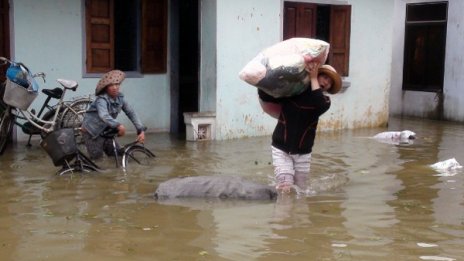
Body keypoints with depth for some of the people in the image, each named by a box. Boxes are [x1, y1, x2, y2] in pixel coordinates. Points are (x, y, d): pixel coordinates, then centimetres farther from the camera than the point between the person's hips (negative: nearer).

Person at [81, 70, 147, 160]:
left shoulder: (120, 98, -9)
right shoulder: (102, 100, -28)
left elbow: (131, 113, -8)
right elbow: (104, 116, -45)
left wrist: (141, 130, -19)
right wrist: (118, 125, -59)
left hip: (105, 130, 6)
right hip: (92, 131, -6)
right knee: (96, 156, -5)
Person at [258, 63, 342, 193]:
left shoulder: (324, 100, 1)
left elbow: (320, 105, -25)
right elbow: (264, 94, -6)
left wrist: (313, 78, -20)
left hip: (303, 153, 3)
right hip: (281, 150, -3)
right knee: (284, 189, -16)